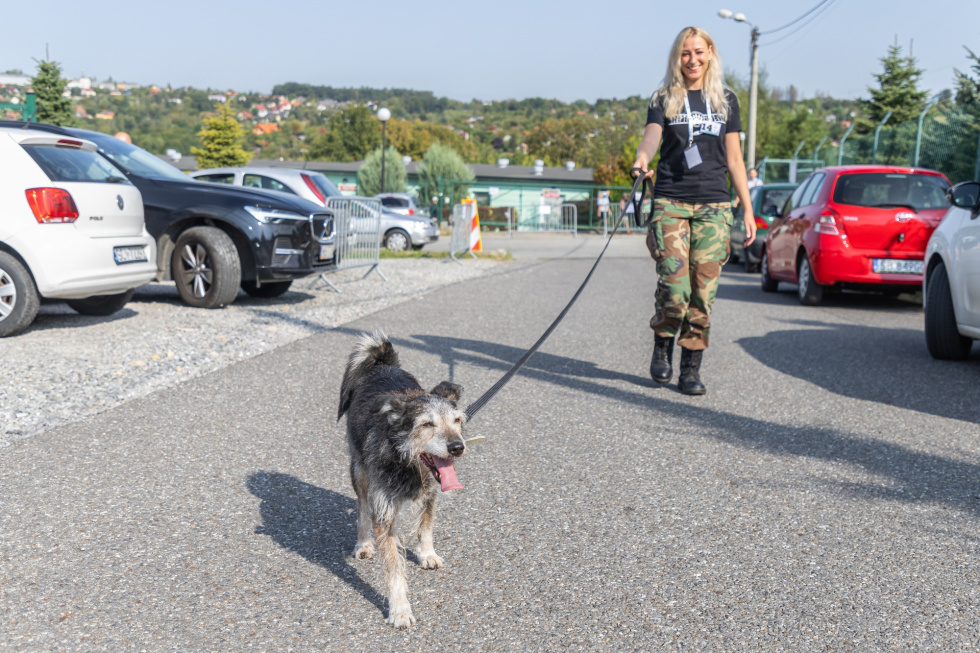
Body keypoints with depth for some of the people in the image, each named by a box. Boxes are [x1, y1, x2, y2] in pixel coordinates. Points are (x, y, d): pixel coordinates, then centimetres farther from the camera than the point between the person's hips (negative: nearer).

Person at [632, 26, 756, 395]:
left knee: (703, 291, -4)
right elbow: (651, 135, -9)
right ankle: (662, 347, 15)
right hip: (670, 203, -2)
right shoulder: (663, 99, 11)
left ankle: (691, 368, 7)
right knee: (674, 287, -13)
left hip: (714, 205, 2)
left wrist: (748, 210, 11)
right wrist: (642, 158, -33)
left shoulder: (725, 100, 16)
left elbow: (734, 159, 16)